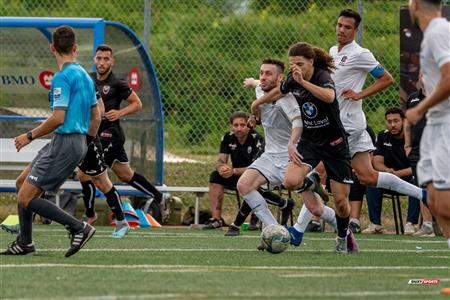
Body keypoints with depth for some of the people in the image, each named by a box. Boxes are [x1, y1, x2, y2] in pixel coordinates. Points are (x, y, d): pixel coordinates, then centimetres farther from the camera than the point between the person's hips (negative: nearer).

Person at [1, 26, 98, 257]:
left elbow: (58, 118, -22)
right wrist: (85, 146, 30)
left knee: (26, 198, -9)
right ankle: (25, 243, 18)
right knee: (22, 183, 16)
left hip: (65, 141, -9)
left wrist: (30, 136, -11)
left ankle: (79, 228, -10)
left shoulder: (63, 77, -15)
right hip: (79, 142, 9)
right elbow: (96, 117, 19)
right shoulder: (85, 76, 13)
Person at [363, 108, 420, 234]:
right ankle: (375, 224, -24)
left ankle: (410, 224, -33)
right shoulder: (383, 136, 2)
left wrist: (397, 173, -32)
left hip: (409, 177, -3)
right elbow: (377, 162, -4)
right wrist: (387, 170, -28)